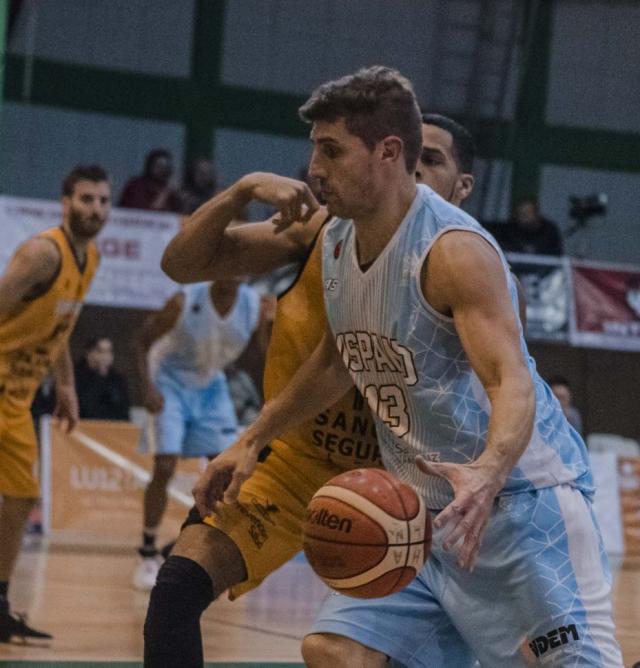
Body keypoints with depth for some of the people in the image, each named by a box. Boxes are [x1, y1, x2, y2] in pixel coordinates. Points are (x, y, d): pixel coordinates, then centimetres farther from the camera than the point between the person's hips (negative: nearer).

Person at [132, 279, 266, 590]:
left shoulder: (254, 307, -17)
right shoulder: (186, 301, -26)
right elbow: (142, 341, -16)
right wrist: (148, 387, -29)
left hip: (210, 386, 4)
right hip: (171, 383, -4)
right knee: (164, 468, -14)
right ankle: (148, 555, -1)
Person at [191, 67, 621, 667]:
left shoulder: (454, 251, -21)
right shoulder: (336, 242, 5)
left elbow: (512, 383, -32)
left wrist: (488, 473, -51)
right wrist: (252, 442, 22)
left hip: (518, 498, -8)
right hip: (423, 508, 8)